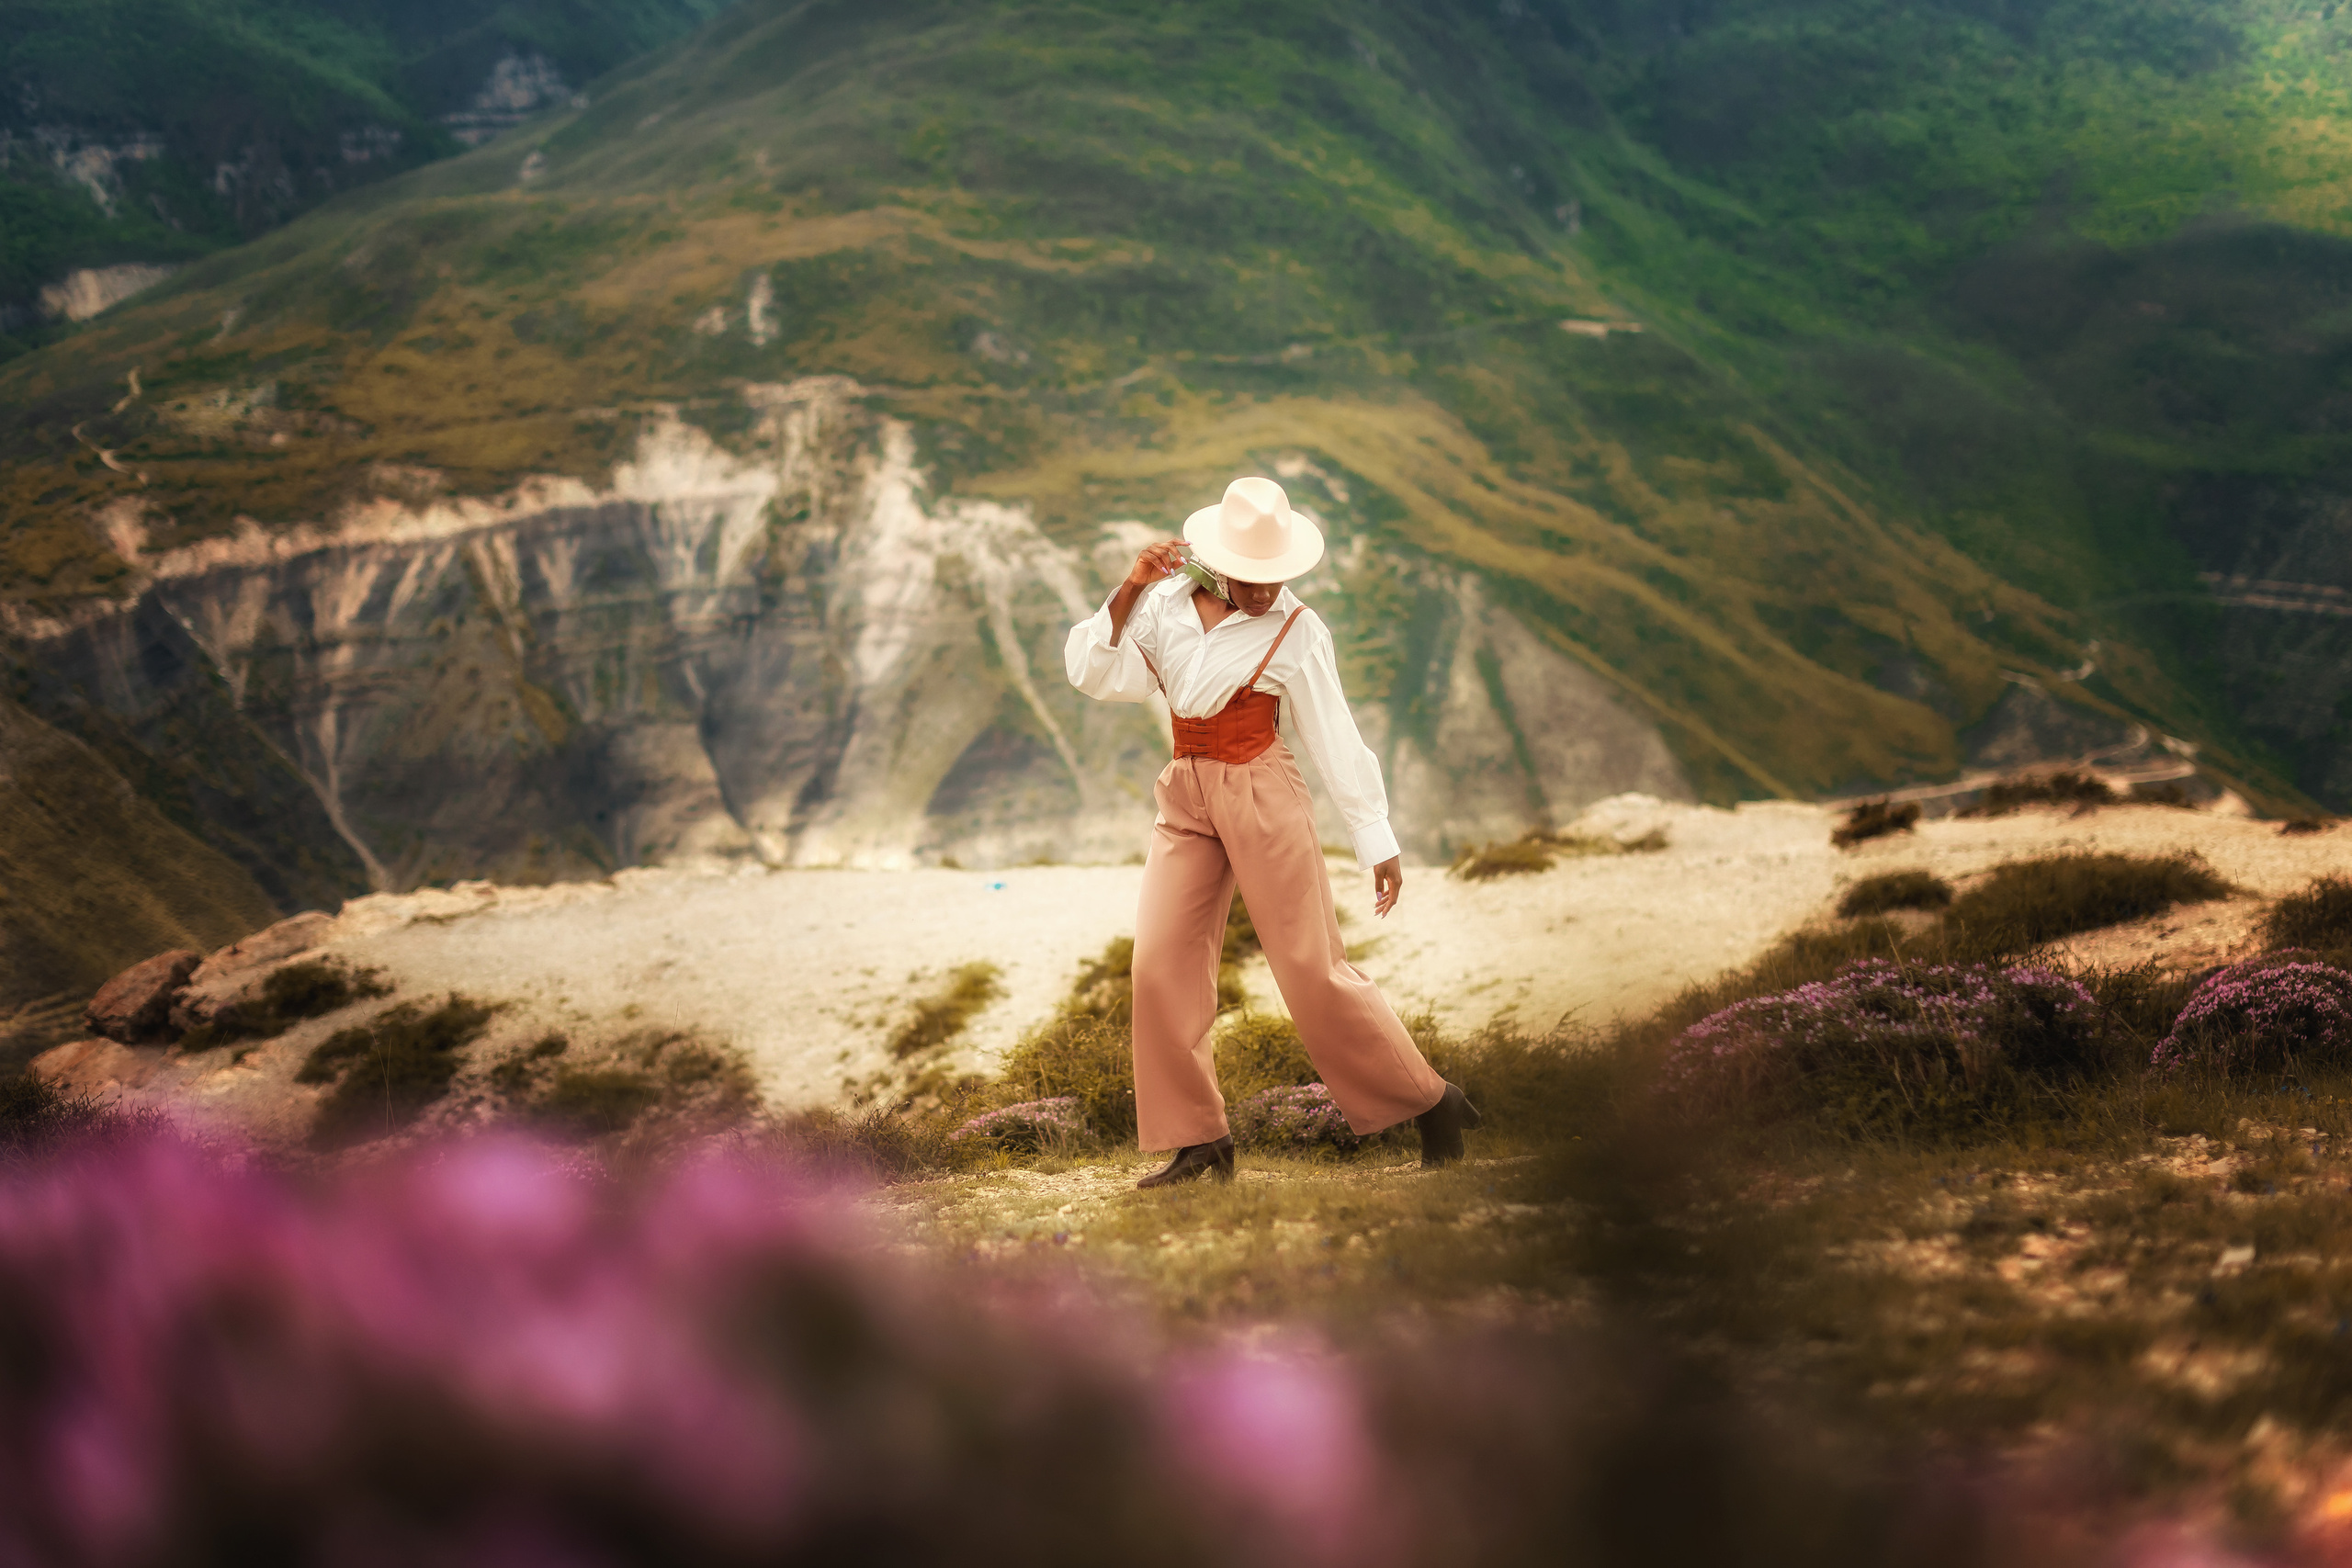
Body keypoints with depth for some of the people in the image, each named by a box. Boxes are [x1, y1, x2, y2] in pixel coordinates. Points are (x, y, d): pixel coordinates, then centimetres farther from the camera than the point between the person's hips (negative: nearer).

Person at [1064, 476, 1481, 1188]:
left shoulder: (1296, 631, -6)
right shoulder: (1167, 601, 3)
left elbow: (1335, 737, -4)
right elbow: (1095, 674, -4)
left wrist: (1380, 843, -5)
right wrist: (1129, 591, -16)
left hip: (1262, 795, -4)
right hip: (1186, 797, 4)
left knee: (1314, 969, -5)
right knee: (1161, 963, -5)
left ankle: (1431, 1103, 9)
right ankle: (1200, 1140, 1)